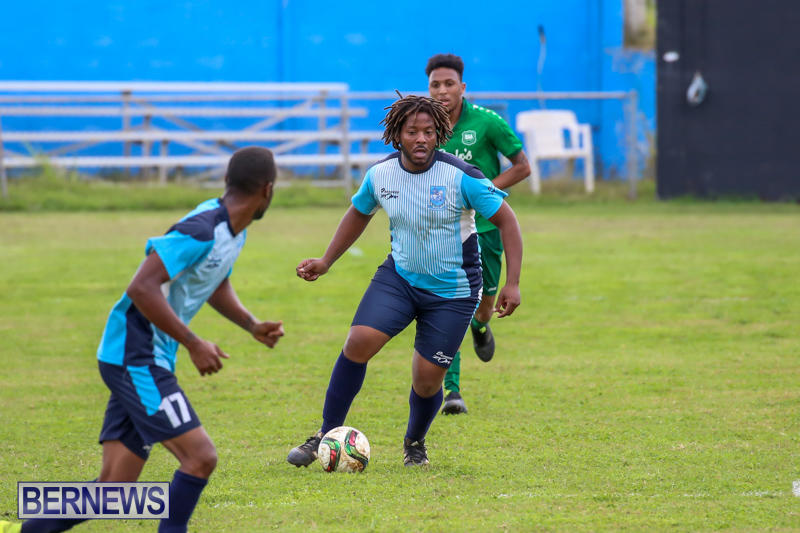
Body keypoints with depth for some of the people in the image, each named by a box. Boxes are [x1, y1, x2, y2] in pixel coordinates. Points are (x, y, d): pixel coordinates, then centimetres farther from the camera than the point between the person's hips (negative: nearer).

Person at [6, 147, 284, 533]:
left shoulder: (232, 228, 10)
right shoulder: (202, 229, -21)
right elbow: (142, 287, -27)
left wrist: (252, 325, 11)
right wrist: (193, 345, -23)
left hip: (148, 360, 10)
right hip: (136, 358, -10)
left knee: (112, 489, 6)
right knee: (200, 457, -16)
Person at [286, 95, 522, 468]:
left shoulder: (461, 176, -18)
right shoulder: (379, 174, -5)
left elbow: (505, 219, -10)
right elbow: (359, 214, 16)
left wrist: (512, 283, -15)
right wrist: (325, 262, 15)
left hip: (453, 291, -3)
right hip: (399, 277, 3)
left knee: (427, 380, -3)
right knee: (359, 342, -19)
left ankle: (415, 443, 31)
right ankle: (327, 435, -6)